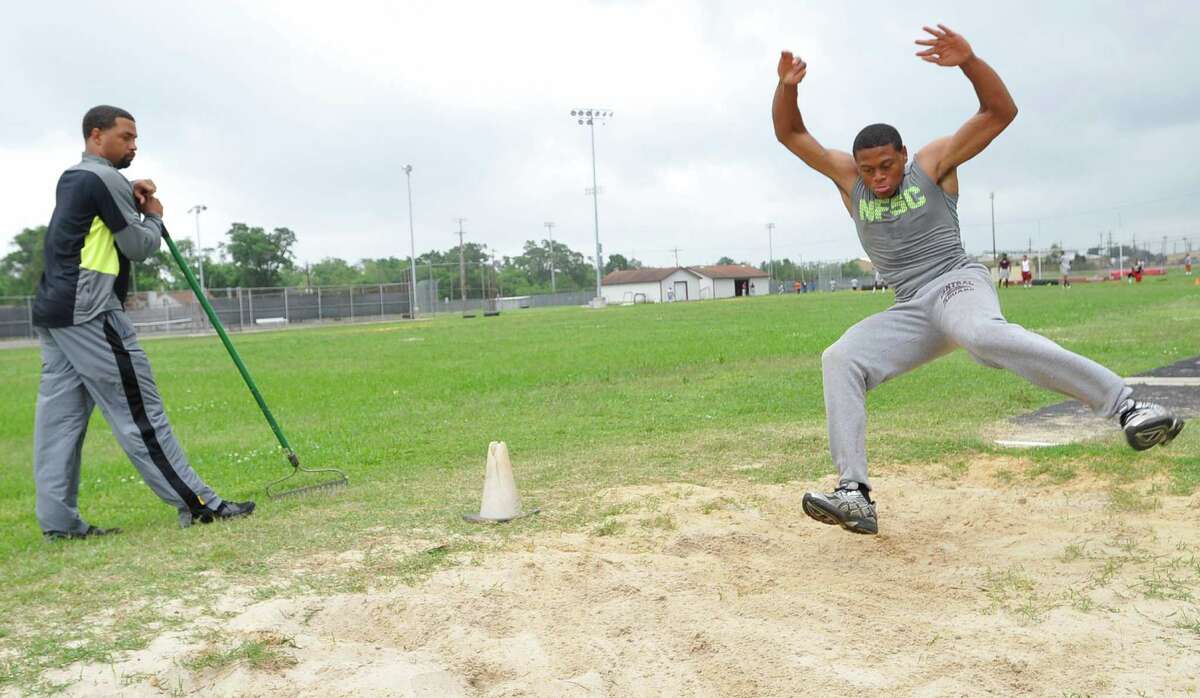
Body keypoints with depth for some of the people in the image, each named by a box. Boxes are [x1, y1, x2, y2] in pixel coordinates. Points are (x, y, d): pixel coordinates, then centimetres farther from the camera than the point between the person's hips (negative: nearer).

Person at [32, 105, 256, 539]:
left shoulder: (71, 179, 20)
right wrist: (154, 216, 10)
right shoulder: (105, 179, -9)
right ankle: (196, 502, -7)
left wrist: (131, 199, 11)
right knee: (139, 410, -10)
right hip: (89, 314, -10)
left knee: (60, 416, 6)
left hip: (52, 312, 10)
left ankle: (59, 521, 8)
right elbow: (140, 247, -9)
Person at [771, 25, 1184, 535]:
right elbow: (790, 134, 10)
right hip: (911, 311, 4)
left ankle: (1128, 406, -39)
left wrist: (968, 61, -16)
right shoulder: (848, 179, 12)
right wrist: (787, 87, -8)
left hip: (958, 283, -4)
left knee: (982, 333, -40)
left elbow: (1001, 112, -2)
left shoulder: (934, 163, 4)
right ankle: (854, 497, -25)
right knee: (840, 360, -19)